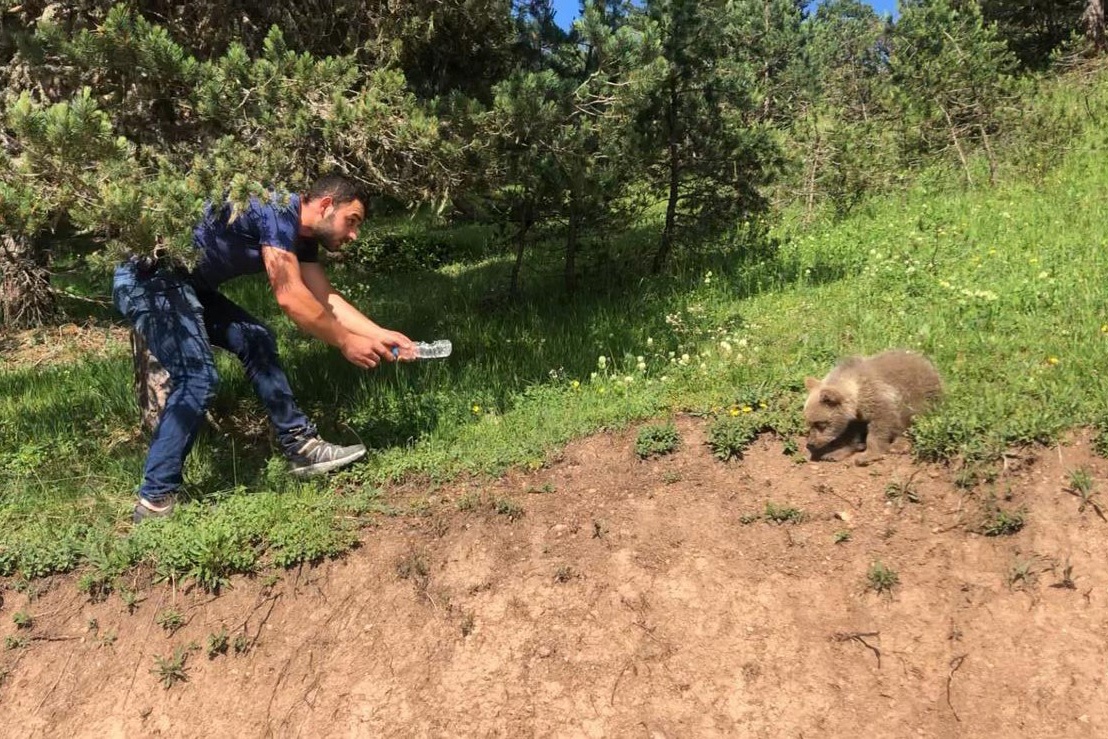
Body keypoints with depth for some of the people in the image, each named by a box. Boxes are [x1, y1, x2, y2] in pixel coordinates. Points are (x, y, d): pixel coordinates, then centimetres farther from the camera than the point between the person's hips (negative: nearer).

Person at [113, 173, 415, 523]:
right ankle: (155, 501, -12)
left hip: (183, 283, 10)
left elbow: (327, 300, 12)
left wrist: (381, 335, 4)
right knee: (198, 377, -19)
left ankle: (300, 445, 12)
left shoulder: (300, 235, 11)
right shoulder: (280, 210, -18)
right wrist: (345, 342, -12)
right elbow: (290, 297, -22)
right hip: (147, 276, -10)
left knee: (255, 340, 8)